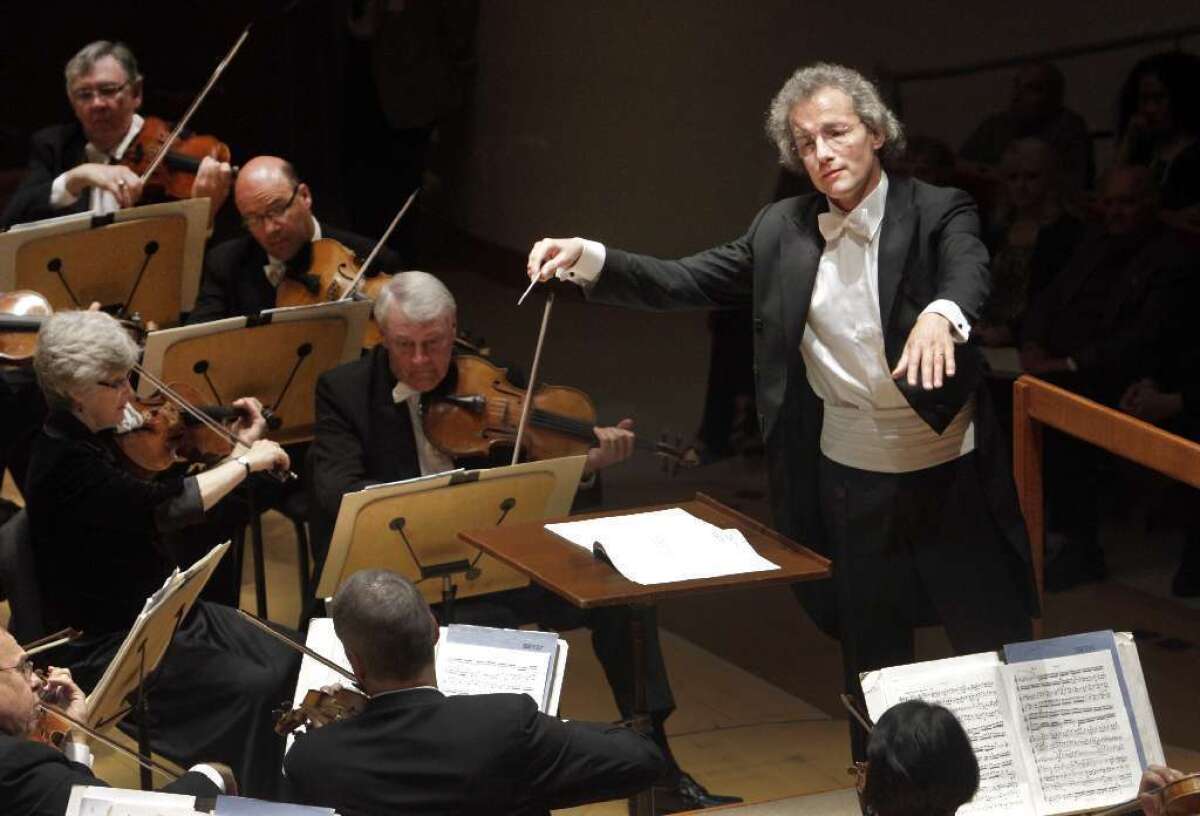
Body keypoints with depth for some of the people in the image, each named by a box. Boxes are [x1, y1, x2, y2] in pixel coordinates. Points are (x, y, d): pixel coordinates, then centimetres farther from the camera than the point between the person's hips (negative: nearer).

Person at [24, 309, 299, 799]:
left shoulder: (91, 441, 6)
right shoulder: (64, 463, -24)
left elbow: (159, 501, 10)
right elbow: (166, 506, -32)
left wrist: (240, 450, 2)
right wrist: (247, 462, -20)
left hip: (154, 614, 9)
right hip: (104, 650, -9)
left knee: (289, 659, -3)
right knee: (254, 688, -20)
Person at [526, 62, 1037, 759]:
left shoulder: (940, 213, -9)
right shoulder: (782, 230, 3)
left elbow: (969, 272, -29)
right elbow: (685, 283, 1)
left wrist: (941, 313, -53)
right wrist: (585, 258, -13)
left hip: (951, 472, -4)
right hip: (849, 474, 4)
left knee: (996, 651, 3)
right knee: (871, 654, 16)